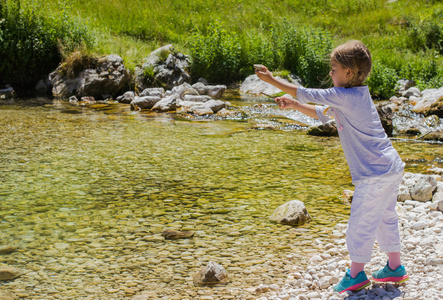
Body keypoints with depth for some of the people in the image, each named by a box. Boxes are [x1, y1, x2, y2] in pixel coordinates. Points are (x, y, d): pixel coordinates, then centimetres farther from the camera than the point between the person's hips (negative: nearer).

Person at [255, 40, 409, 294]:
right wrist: (294, 104, 10)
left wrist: (272, 80, -8)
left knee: (361, 223, 3)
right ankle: (395, 268, 32)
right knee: (386, 218, 20)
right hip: (391, 169, 10)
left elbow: (307, 94, -15)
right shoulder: (355, 97, 12)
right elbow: (323, 114, 21)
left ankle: (357, 274, 15)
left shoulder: (347, 97, -18)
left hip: (375, 175, -10)